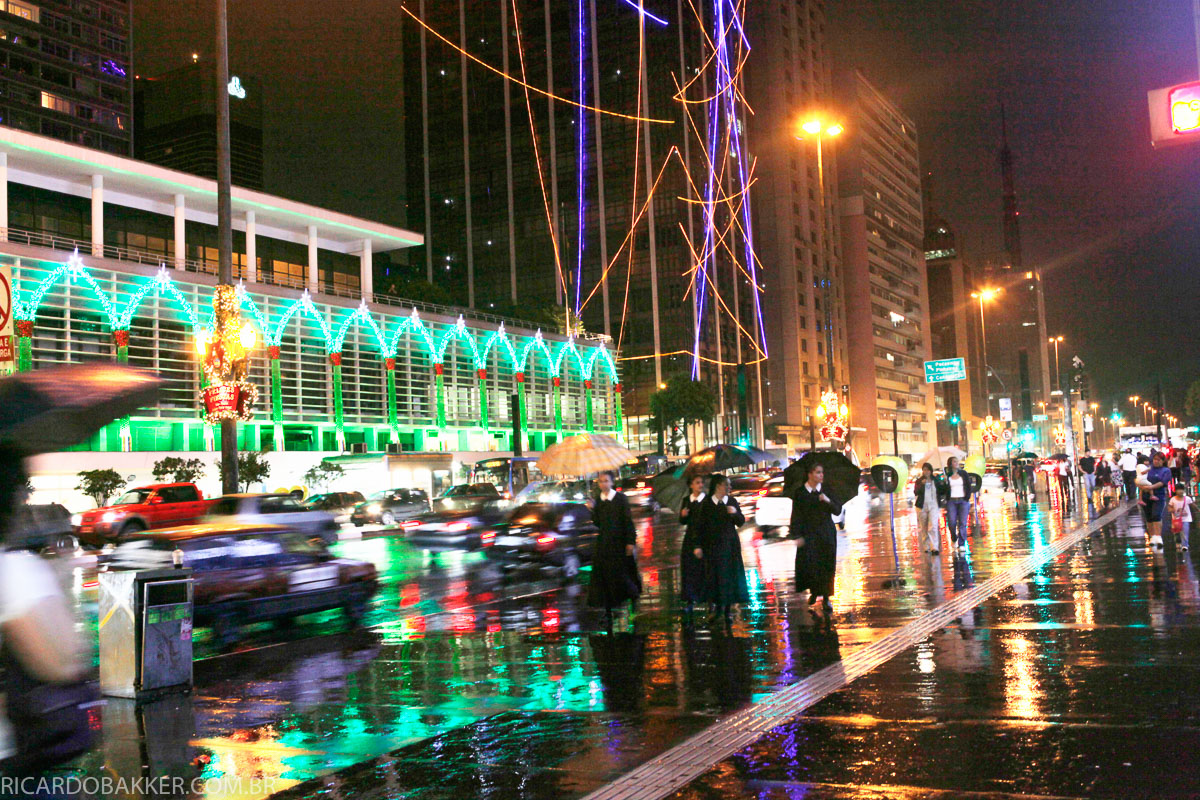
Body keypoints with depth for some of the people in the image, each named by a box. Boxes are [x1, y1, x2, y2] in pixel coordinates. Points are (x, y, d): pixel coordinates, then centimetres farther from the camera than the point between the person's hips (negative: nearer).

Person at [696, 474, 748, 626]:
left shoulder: (732, 501, 0)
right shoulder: (706, 504, -4)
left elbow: (741, 522, 0)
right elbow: (702, 527, 1)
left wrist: (735, 513, -20)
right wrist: (701, 546, 1)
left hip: (730, 545, 2)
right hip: (713, 545, -1)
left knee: (730, 575, 3)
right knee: (714, 575, 2)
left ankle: (728, 609, 11)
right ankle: (716, 605, 15)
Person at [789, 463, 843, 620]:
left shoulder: (827, 491, 4)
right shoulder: (800, 493, 0)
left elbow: (837, 510, 0)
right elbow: (796, 515, 0)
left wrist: (828, 501, -20)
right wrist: (796, 534, -8)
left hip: (826, 533, 1)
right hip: (808, 534, -1)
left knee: (826, 566, 1)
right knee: (809, 564, -8)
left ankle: (826, 598, 9)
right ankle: (815, 593, 8)